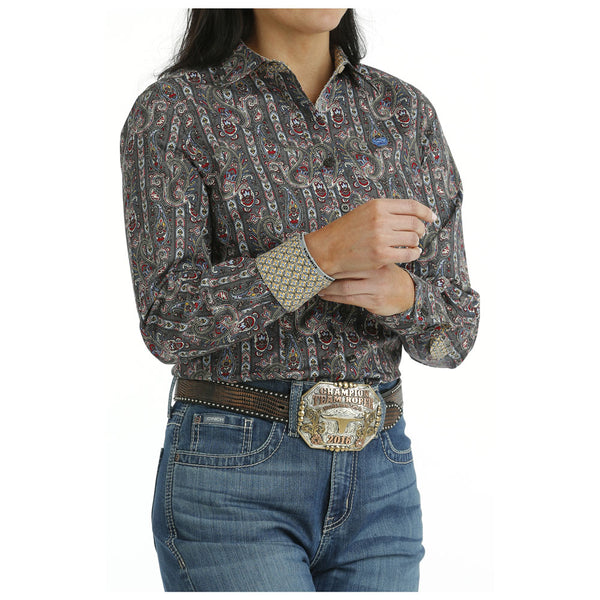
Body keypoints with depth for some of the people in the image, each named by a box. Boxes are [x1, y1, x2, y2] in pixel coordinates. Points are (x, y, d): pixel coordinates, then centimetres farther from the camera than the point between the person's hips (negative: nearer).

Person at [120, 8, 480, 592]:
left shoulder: (405, 112, 8)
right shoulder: (173, 112, -4)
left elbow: (453, 330, 7)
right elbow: (168, 321, -14)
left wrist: (400, 293, -15)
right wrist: (324, 251, -25)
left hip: (378, 478, 5)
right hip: (231, 483, -4)